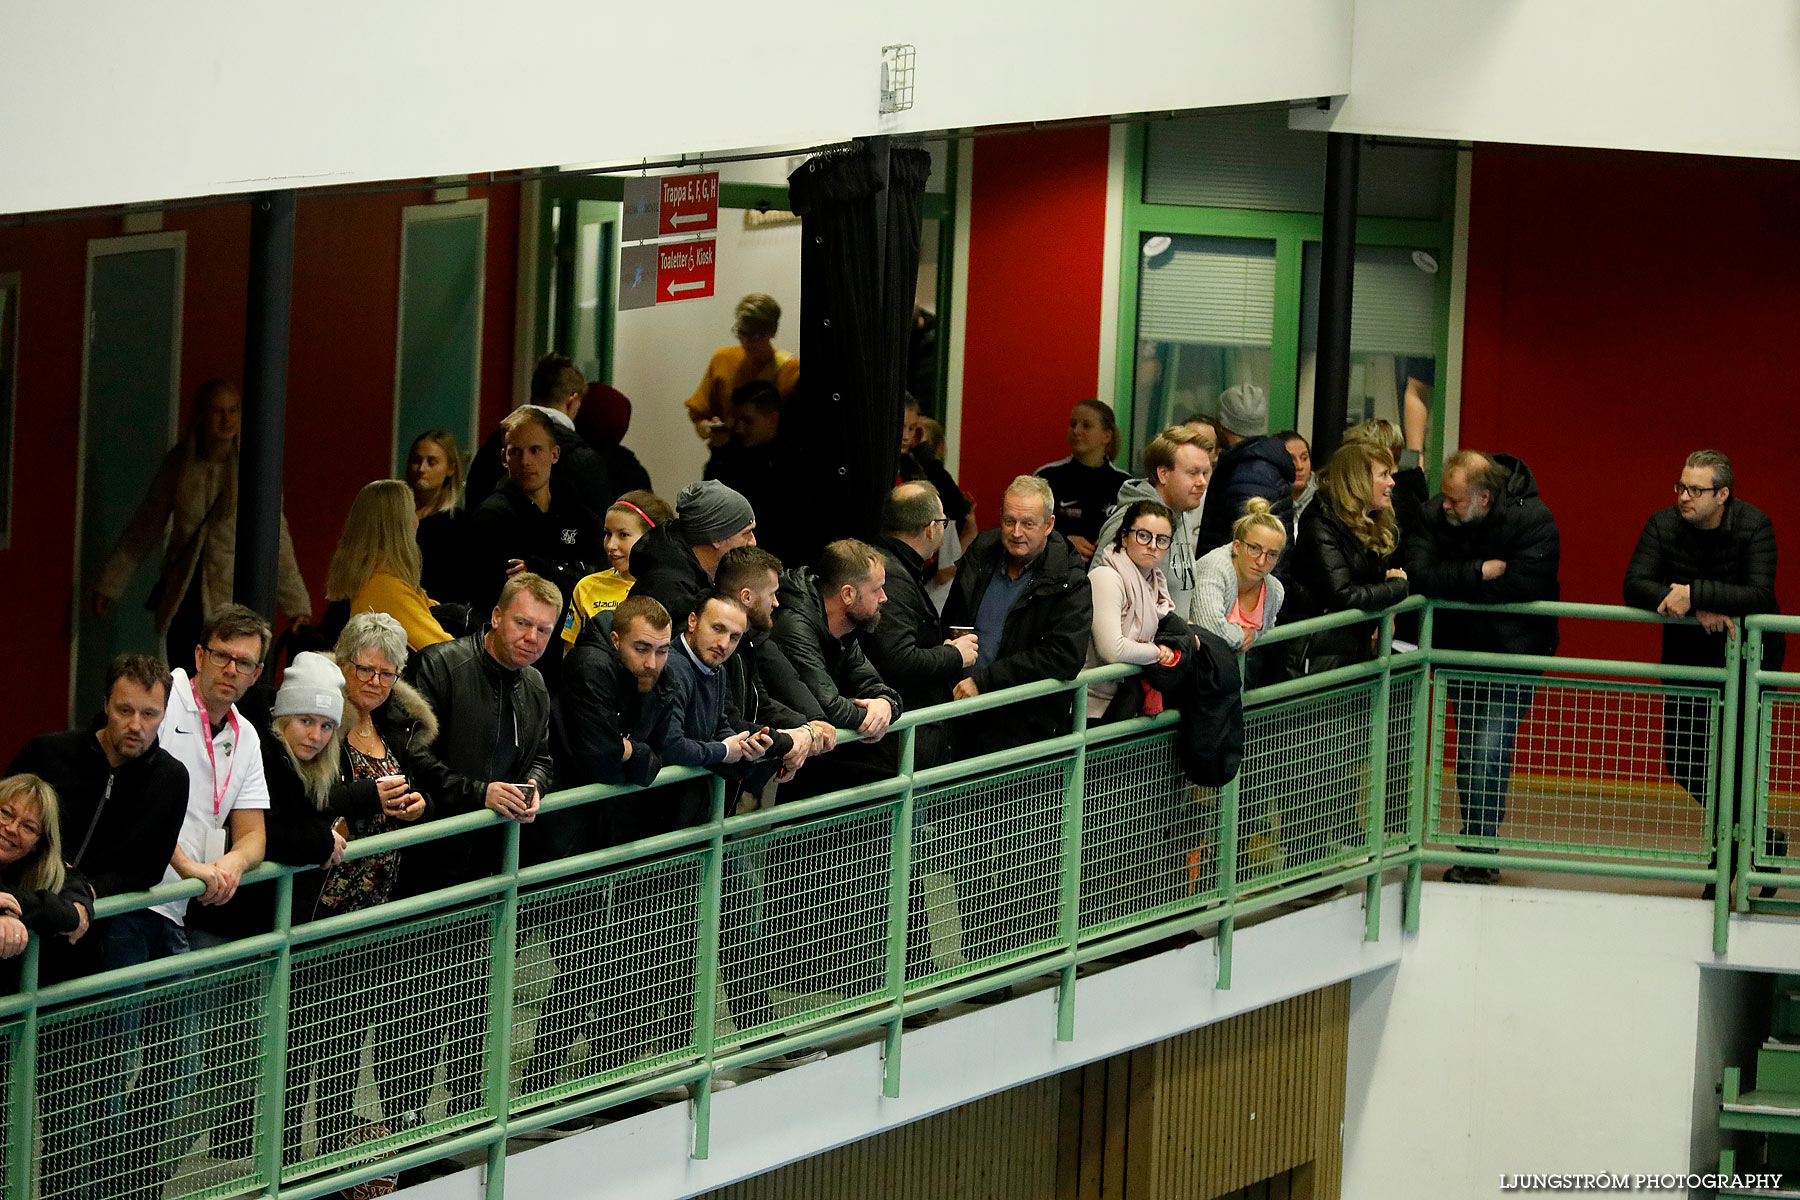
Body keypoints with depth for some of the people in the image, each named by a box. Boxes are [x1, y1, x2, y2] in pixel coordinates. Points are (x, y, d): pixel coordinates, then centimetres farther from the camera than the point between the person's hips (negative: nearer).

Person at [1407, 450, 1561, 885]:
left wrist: (1453, 583, -18)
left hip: (1512, 655, -5)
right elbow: (1419, 575, -20)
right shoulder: (1436, 515, -7)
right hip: (1460, 649, 5)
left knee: (1488, 754, -14)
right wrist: (1480, 572, -25)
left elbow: (1522, 587, -28)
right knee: (1467, 751, 10)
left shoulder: (1532, 520, -17)